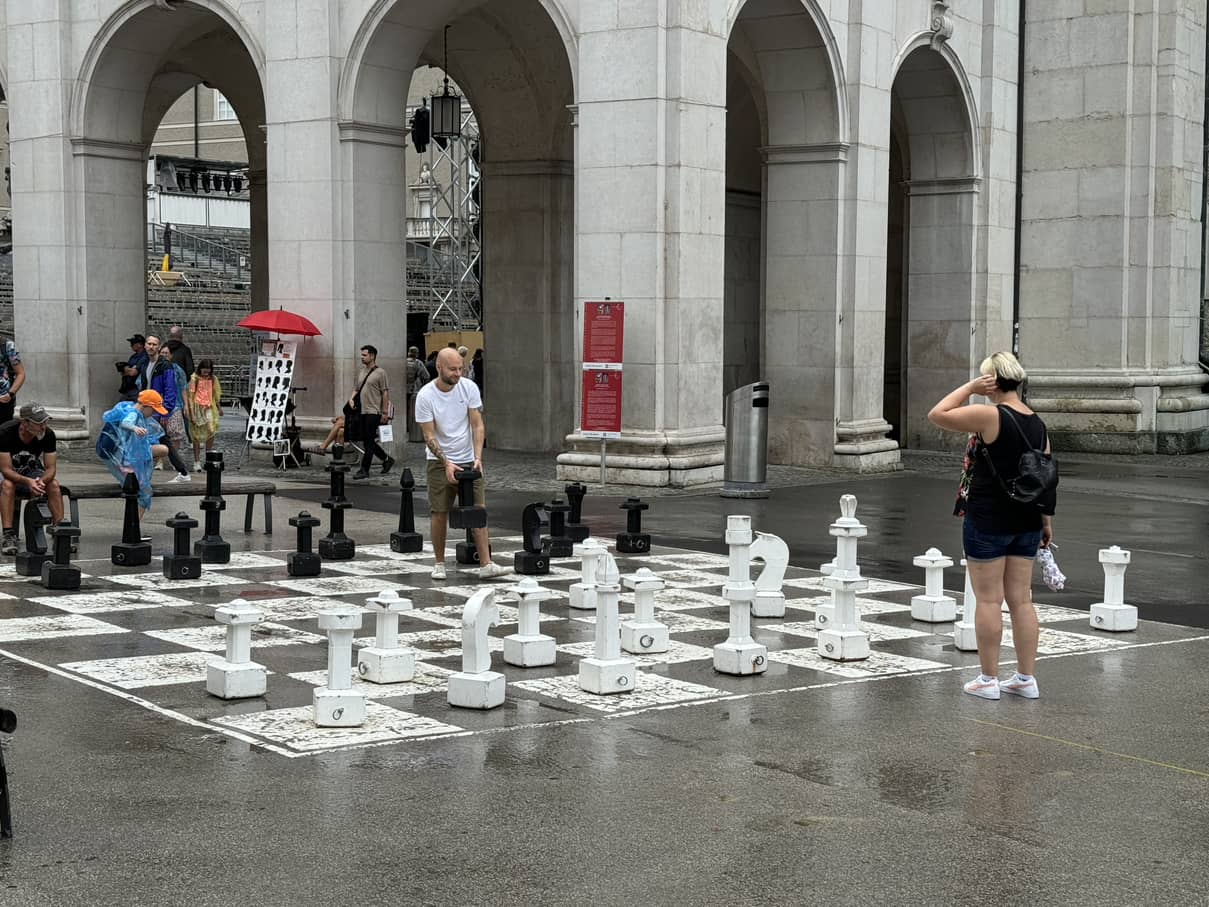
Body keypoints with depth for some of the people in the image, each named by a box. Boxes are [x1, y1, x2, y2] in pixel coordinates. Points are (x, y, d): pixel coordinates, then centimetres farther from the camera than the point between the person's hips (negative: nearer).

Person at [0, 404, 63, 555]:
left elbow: (51, 468, -16)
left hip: (32, 471, 3)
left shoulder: (48, 434, -21)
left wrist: (41, 480, -39)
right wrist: (28, 481, -46)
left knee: (54, 484, -25)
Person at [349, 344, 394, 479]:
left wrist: (385, 412, -13)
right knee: (366, 440, 10)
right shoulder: (362, 371, 15)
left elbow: (385, 393, -9)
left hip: (373, 411, -8)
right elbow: (357, 389, 23)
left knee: (369, 441, -6)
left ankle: (364, 470, -3)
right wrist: (352, 398, 2)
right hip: (362, 411, 8)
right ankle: (386, 459, 26)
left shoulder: (380, 372, -7)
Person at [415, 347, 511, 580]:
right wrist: (446, 463, -22)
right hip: (439, 461, -2)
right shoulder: (425, 395, -13)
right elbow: (429, 435, -13)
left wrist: (477, 457, -18)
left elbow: (477, 425, -6)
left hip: (468, 460, 2)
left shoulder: (469, 388, -6)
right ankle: (439, 563, 16)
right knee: (440, 513, 2)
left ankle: (486, 565, -8)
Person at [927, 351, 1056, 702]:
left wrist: (969, 387, -7)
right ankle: (1026, 679, 15)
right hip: (1026, 521, 7)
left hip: (988, 521, -7)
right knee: (1021, 599, 10)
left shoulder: (989, 416, -15)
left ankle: (988, 679, 6)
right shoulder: (1037, 423, 7)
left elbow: (937, 415, -13)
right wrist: (1046, 519, 17)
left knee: (988, 600, 1)